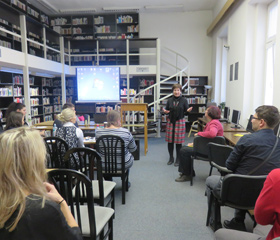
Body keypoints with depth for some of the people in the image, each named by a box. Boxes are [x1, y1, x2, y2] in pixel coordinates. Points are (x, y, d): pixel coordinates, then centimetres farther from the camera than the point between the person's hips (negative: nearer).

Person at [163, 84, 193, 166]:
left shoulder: (184, 100, 0)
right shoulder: (170, 100, 7)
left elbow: (186, 111, 1)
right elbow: (167, 111, 11)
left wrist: (188, 110, -21)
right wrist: (165, 111, -11)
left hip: (180, 122, -2)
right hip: (170, 121, 2)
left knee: (178, 141, 1)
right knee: (170, 140, 4)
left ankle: (178, 159, 16)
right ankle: (171, 158, 21)